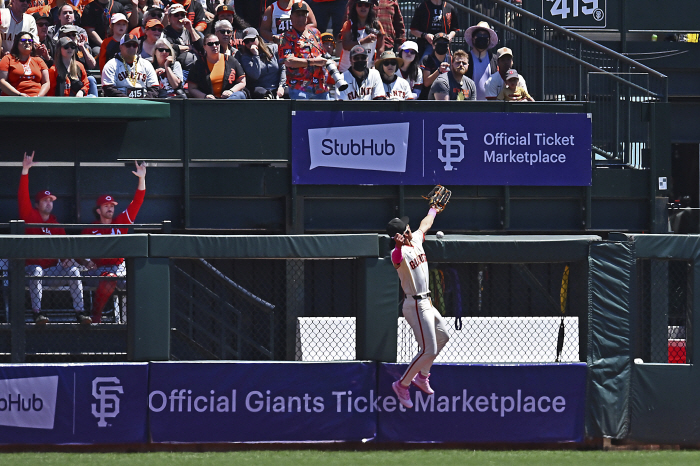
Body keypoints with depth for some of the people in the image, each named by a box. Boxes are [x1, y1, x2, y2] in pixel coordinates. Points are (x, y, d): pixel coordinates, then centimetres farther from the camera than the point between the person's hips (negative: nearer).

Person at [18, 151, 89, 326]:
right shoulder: (31, 217, 2)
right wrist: (25, 171, -19)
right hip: (31, 267, -4)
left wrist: (67, 259, -18)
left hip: (53, 269, 4)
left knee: (73, 270, -20)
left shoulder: (56, 225, 13)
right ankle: (37, 312, -37)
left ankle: (79, 312, -25)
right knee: (36, 270, -36)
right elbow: (23, 197, -11)